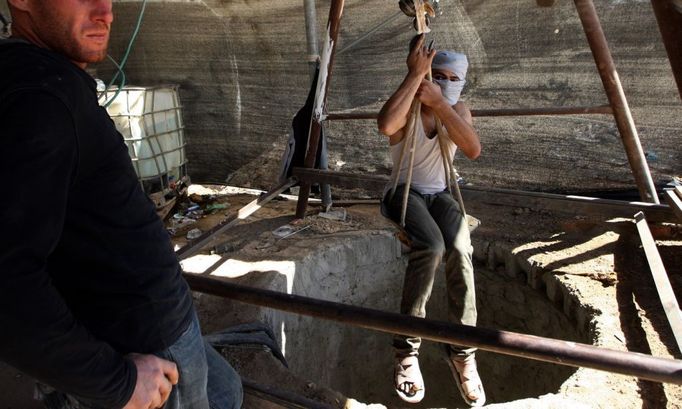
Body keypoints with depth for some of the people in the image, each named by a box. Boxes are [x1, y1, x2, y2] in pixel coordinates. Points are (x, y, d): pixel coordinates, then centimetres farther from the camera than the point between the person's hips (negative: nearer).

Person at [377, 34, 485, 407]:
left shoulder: (458, 110, 4)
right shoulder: (406, 109, -8)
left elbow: (473, 150, -17)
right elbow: (385, 125, -35)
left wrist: (439, 103, -24)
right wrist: (415, 75, -29)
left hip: (439, 194, 3)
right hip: (403, 193, -3)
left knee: (459, 250, -30)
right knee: (430, 246, -35)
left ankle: (461, 351, -15)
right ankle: (406, 348, -20)